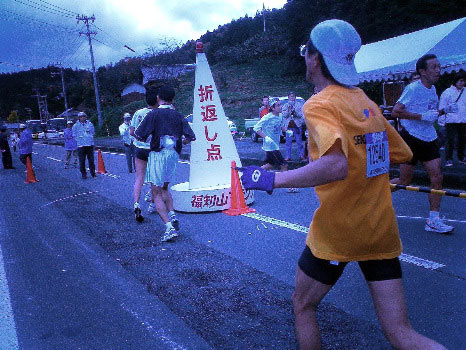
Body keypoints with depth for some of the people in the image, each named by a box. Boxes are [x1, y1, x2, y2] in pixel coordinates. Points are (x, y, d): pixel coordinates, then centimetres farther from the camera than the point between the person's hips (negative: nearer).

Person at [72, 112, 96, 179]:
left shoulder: (90, 124, 8)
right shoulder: (75, 125, 2)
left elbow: (93, 133, 17)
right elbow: (74, 135, 9)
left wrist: (90, 139, 8)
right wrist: (79, 141, 1)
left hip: (90, 145, 1)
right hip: (81, 146, -1)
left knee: (91, 160, 3)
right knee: (82, 161, -1)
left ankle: (93, 173, 15)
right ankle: (83, 174, 7)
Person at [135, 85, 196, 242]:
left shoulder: (153, 114, -6)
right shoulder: (178, 116, 7)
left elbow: (139, 136, -10)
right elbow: (190, 137, 4)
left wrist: (146, 138, 13)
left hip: (158, 154, -5)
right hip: (173, 154, 5)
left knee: (156, 194, 0)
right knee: (164, 188, 25)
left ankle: (169, 227, -11)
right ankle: (172, 215, 8)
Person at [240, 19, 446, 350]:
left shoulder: (320, 105, -14)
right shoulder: (367, 102, 9)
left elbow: (335, 165, -33)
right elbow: (402, 155, 17)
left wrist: (270, 180, -27)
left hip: (337, 231, -6)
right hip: (383, 232, 7)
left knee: (303, 304, 20)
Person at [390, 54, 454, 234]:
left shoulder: (433, 89, 12)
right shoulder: (413, 89, -14)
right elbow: (396, 112, -22)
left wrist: (437, 113, 11)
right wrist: (422, 116, -22)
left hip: (428, 139, 8)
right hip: (411, 139, -7)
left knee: (437, 177, 0)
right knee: (404, 181, -2)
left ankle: (433, 220, 7)